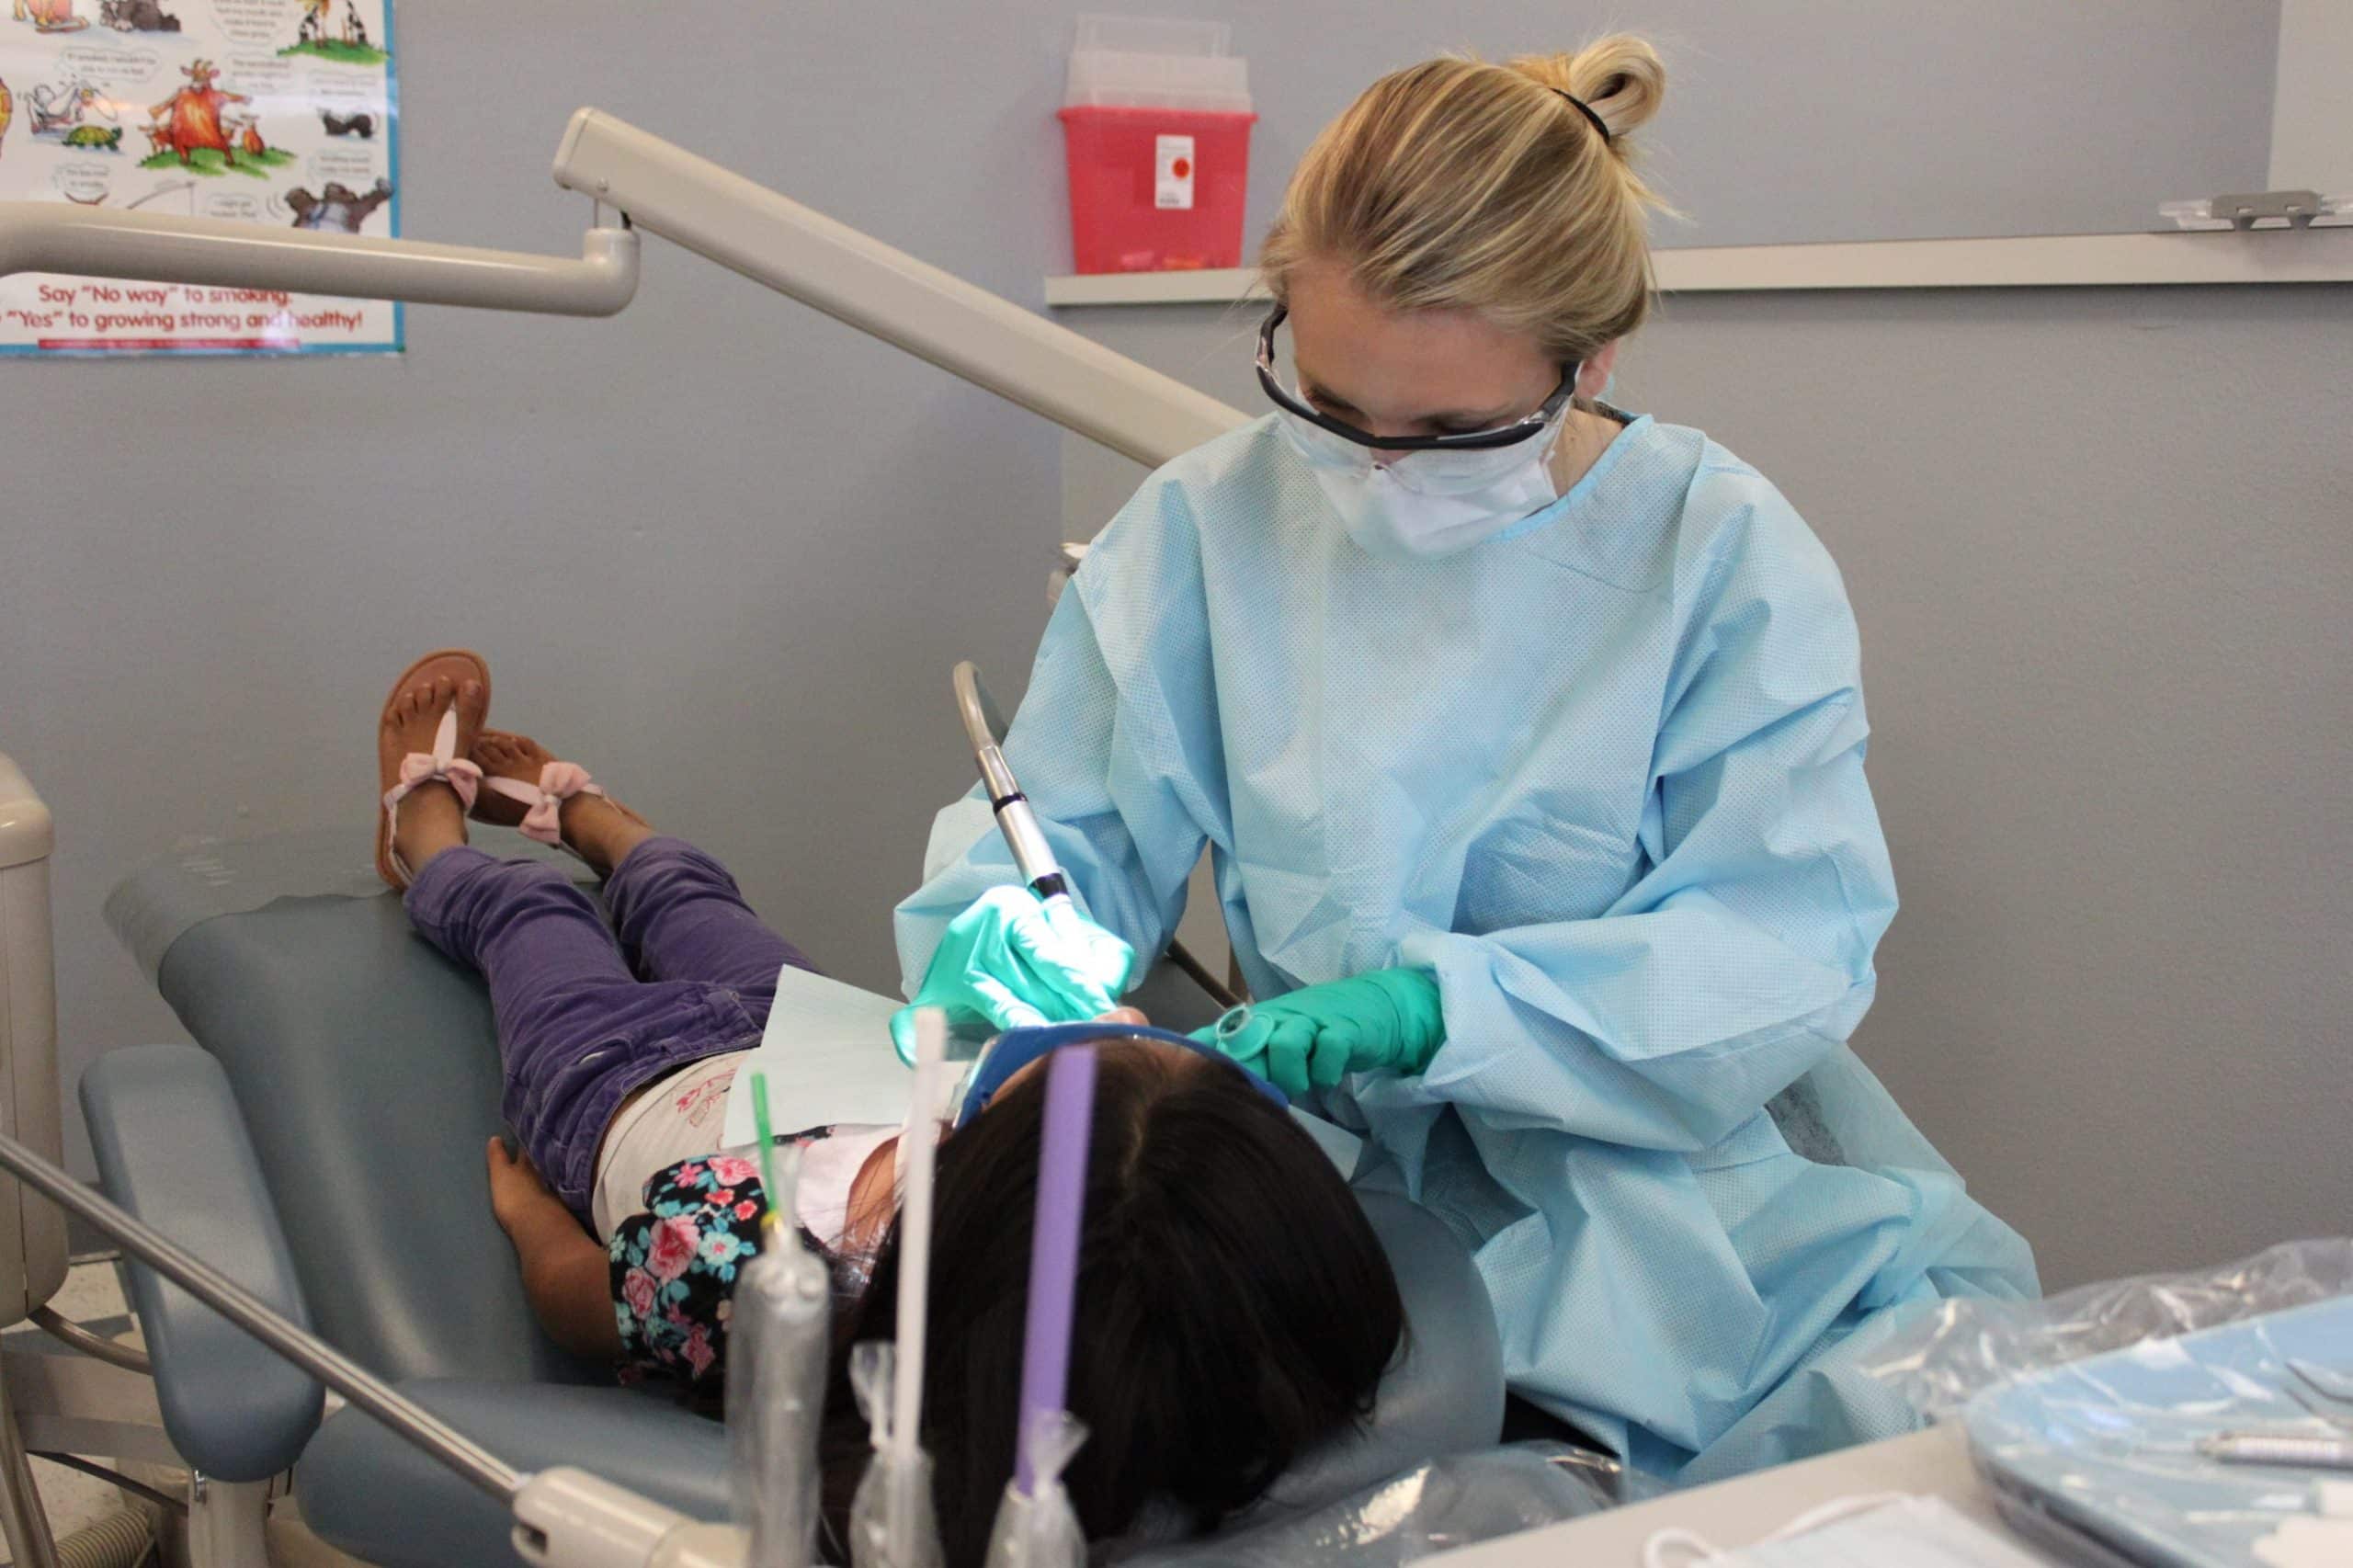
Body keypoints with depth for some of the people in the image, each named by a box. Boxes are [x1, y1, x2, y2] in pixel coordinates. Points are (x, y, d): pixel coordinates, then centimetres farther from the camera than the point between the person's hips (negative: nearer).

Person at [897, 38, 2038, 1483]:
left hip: (1687, 1182, 0)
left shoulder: (1723, 550, -5)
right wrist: (993, 932, -19)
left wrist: (1438, 1002, -28)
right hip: (1352, 1177, 1)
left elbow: (1787, 946, -13)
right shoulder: (1208, 527, 0)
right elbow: (1063, 829, 7)